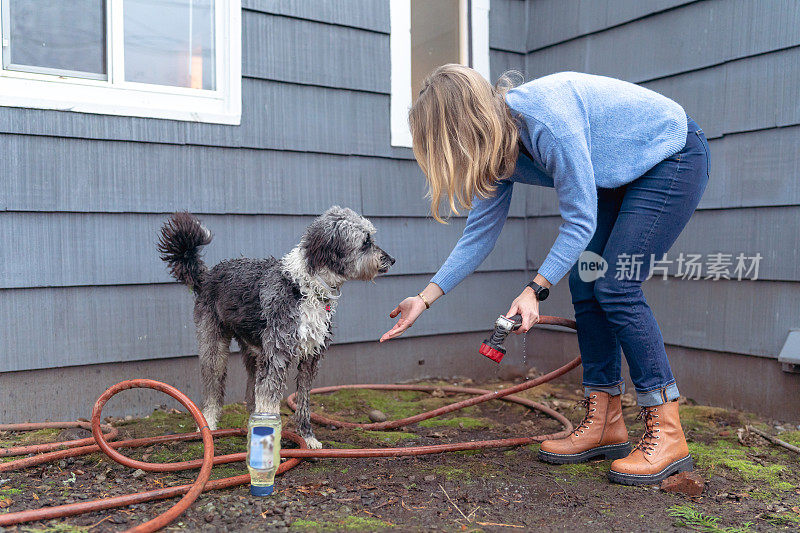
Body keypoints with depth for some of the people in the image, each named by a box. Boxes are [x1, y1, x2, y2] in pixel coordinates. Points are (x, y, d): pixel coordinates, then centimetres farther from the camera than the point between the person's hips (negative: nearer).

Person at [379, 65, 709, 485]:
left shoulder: (546, 119, -34)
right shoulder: (498, 147, -7)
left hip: (674, 158, -8)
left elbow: (579, 221, -28)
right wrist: (425, 299, -3)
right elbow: (480, 233, -1)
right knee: (585, 285, -1)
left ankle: (667, 435, -9)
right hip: (619, 177, 8)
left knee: (615, 288, -17)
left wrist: (535, 289, -27)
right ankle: (605, 424, 9)